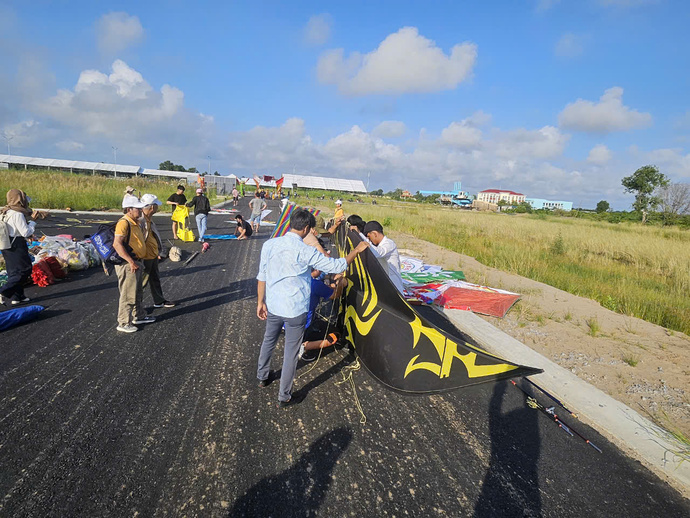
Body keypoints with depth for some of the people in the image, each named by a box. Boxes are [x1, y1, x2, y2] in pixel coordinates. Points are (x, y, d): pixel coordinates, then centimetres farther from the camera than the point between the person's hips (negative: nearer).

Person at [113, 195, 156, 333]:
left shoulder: (136, 222, 13)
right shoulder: (124, 222, -18)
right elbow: (117, 244, -27)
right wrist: (131, 262, -28)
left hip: (136, 263, 10)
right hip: (128, 264, -10)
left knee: (138, 293, 21)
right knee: (128, 295, -3)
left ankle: (138, 317, 36)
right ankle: (123, 323, 8)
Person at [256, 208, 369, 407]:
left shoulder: (269, 245, -5)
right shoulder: (305, 252, -19)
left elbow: (262, 277, 1)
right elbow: (336, 266, -14)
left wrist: (261, 302, 12)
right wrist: (356, 250, -1)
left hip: (273, 307, 5)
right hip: (295, 311, -5)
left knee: (268, 341, 28)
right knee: (290, 353, 9)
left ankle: (262, 377, 49)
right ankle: (284, 397, 23)